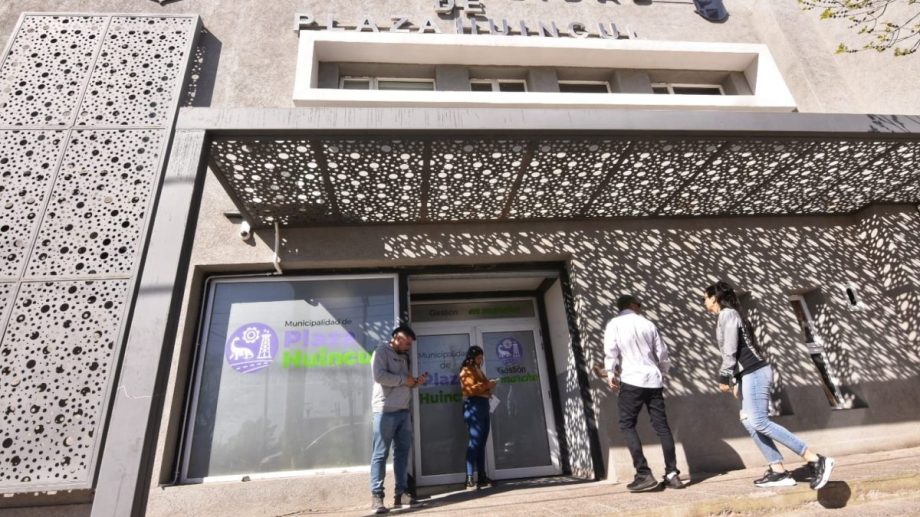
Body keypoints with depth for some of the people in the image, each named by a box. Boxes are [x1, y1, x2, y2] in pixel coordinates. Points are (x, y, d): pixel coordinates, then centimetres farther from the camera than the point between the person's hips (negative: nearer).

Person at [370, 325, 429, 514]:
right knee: (381, 453, -2)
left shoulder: (403, 357, 21)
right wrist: (404, 379, -11)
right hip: (386, 411, -8)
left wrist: (416, 382, 7)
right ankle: (376, 496, 6)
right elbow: (380, 376, -18)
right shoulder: (382, 351, -4)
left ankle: (400, 493, 18)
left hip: (403, 411, 8)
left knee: (402, 451, 10)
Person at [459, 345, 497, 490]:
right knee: (475, 441, -13)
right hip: (473, 406, -9)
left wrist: (489, 386, 10)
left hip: (483, 406, 9)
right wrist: (487, 385, -11)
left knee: (481, 443, 6)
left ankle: (482, 477, 9)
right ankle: (469, 479, -13)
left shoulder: (478, 370, 24)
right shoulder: (466, 371, -3)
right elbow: (470, 388, -16)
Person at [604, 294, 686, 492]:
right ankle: (672, 474, 13)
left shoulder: (614, 324, 2)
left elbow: (611, 350, -9)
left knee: (627, 426, 3)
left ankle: (644, 474, -3)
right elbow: (662, 353, 14)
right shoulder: (648, 324, 13)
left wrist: (611, 373, -4)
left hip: (632, 380, -4)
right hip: (654, 380, 4)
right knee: (661, 426, 10)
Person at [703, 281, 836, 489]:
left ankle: (816, 460, -11)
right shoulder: (729, 316, 20)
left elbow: (730, 349, -16)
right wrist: (737, 381, 21)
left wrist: (724, 377, -13)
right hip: (750, 374, 10)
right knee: (751, 422, 6)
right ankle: (778, 471, 6)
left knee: (760, 422, -15)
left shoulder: (727, 313, -8)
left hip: (754, 373, -10)